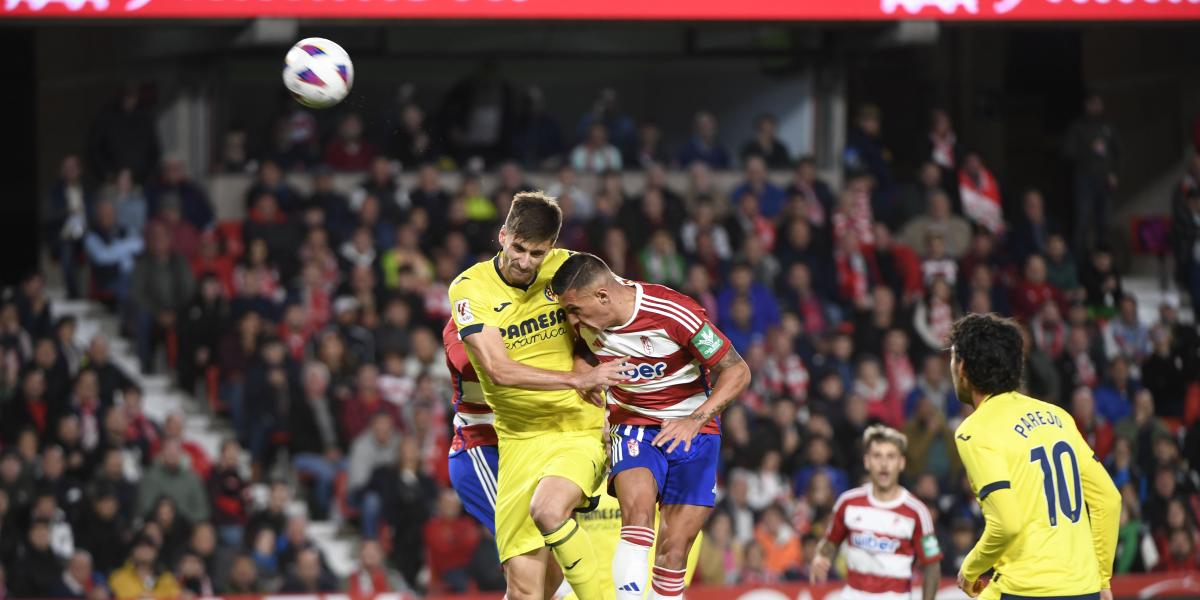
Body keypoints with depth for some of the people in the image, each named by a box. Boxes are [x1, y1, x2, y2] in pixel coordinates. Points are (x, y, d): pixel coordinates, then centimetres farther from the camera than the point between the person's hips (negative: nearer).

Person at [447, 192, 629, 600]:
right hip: (520, 439, 0)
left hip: (581, 429, 0)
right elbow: (500, 371, -18)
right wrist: (578, 378, -23)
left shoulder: (565, 269, 0)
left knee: (547, 509, -32)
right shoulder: (470, 289, -8)